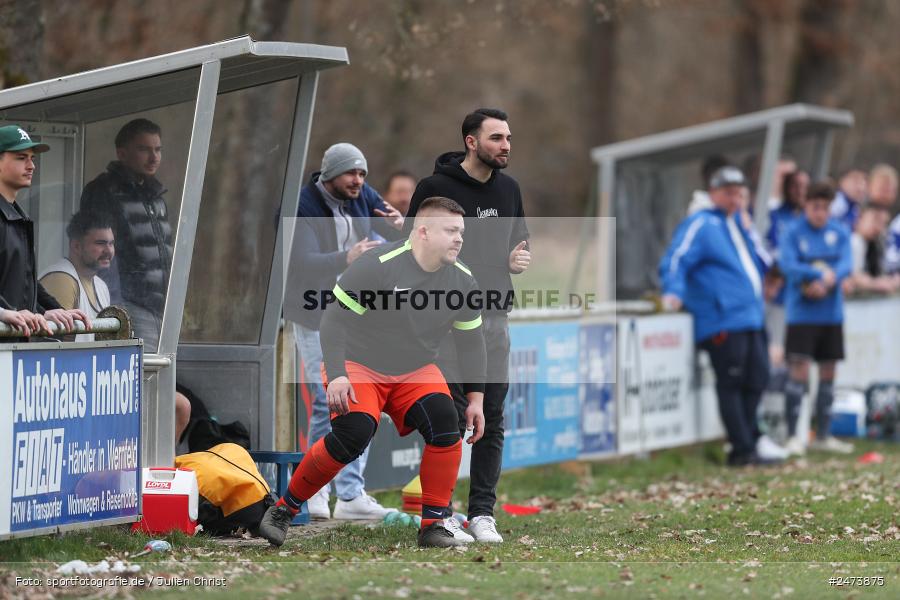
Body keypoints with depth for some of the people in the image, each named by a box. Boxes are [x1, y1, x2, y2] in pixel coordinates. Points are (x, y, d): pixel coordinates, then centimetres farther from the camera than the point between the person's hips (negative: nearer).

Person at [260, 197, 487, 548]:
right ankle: (284, 510, -10)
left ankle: (436, 523, -9)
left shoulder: (463, 281, -2)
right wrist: (336, 375, -27)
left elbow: (471, 342, 11)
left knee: (445, 423, -23)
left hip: (415, 372, 5)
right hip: (358, 365, -5)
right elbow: (334, 321, -16)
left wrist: (476, 399, 6)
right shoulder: (376, 266, -20)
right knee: (354, 434, -29)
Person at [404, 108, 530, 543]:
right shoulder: (435, 188, -6)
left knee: (492, 420, 4)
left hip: (495, 316, 5)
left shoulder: (509, 189, 12)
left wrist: (520, 259, 0)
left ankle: (482, 512, 9)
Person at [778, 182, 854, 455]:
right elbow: (789, 266, -15)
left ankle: (823, 435, 18)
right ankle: (792, 436, -4)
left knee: (828, 373, 8)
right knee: (800, 372, -9)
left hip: (831, 313, 4)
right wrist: (823, 274, -18)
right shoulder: (793, 233, -4)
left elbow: (846, 264, -6)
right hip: (801, 313, -4)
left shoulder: (839, 233, 6)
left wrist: (826, 282, -23)